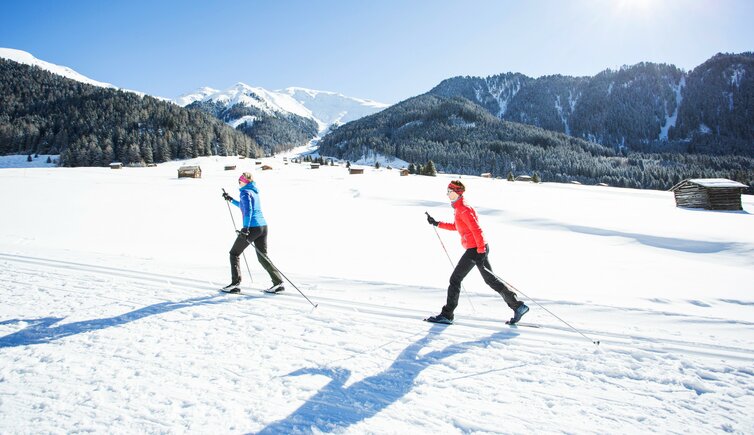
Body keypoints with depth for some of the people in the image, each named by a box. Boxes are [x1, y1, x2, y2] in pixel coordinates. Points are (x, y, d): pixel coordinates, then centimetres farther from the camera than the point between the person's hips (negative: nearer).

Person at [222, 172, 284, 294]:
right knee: (262, 257, 12)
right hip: (263, 226, 8)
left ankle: (235, 283, 6)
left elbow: (248, 210, -21)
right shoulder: (254, 191, 19)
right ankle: (278, 282, 5)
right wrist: (231, 199, 40)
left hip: (252, 228, -8)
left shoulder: (245, 192, -7)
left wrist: (245, 228, -27)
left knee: (234, 254, 8)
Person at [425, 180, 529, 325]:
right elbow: (455, 226, 28)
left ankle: (446, 315, 7)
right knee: (490, 279, 16)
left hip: (475, 249, -10)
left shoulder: (463, 209, -16)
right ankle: (518, 306, 20)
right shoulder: (459, 208, 14)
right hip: (479, 249, 10)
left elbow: (476, 230, -21)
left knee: (455, 280, -1)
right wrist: (437, 223, 25)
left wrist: (480, 252, -23)